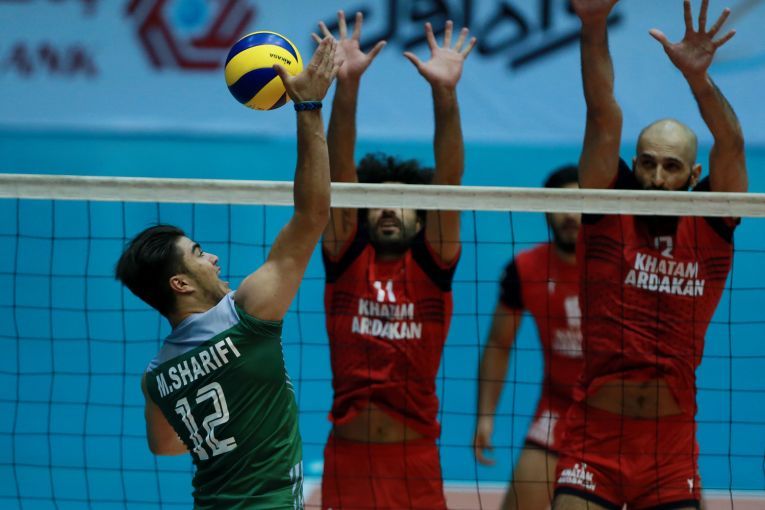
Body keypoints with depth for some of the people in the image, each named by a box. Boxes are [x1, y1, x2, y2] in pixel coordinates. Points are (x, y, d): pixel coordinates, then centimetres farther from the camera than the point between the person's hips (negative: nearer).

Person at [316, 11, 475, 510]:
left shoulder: (431, 266, 4)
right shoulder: (346, 260, 5)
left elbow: (448, 182, -7)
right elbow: (339, 175, -5)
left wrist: (445, 93, -19)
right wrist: (346, 85, -17)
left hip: (416, 464, 0)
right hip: (347, 459, 0)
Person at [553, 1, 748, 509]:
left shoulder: (710, 226, 2)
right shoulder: (611, 211, 1)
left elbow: (731, 144, -13)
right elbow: (604, 119, -9)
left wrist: (697, 76, -30)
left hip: (672, 445, 1)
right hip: (594, 436, -1)